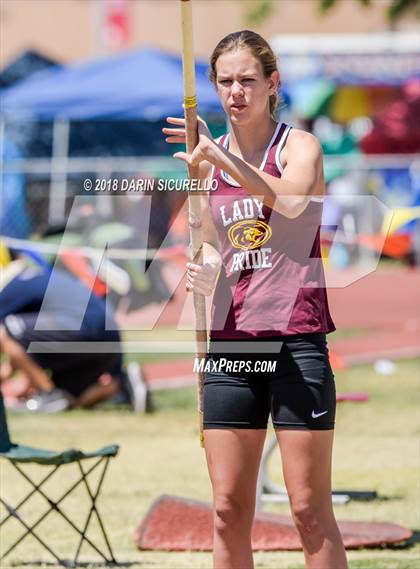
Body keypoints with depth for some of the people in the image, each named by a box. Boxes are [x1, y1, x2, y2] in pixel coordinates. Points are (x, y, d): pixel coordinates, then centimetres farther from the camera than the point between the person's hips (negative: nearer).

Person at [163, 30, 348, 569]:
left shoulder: (299, 146, -3)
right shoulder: (206, 157, 12)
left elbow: (292, 201, -25)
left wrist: (221, 157, -35)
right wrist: (203, 272, -4)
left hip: (295, 338, -5)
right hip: (230, 341, 5)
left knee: (310, 509, -5)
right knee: (228, 510, 2)